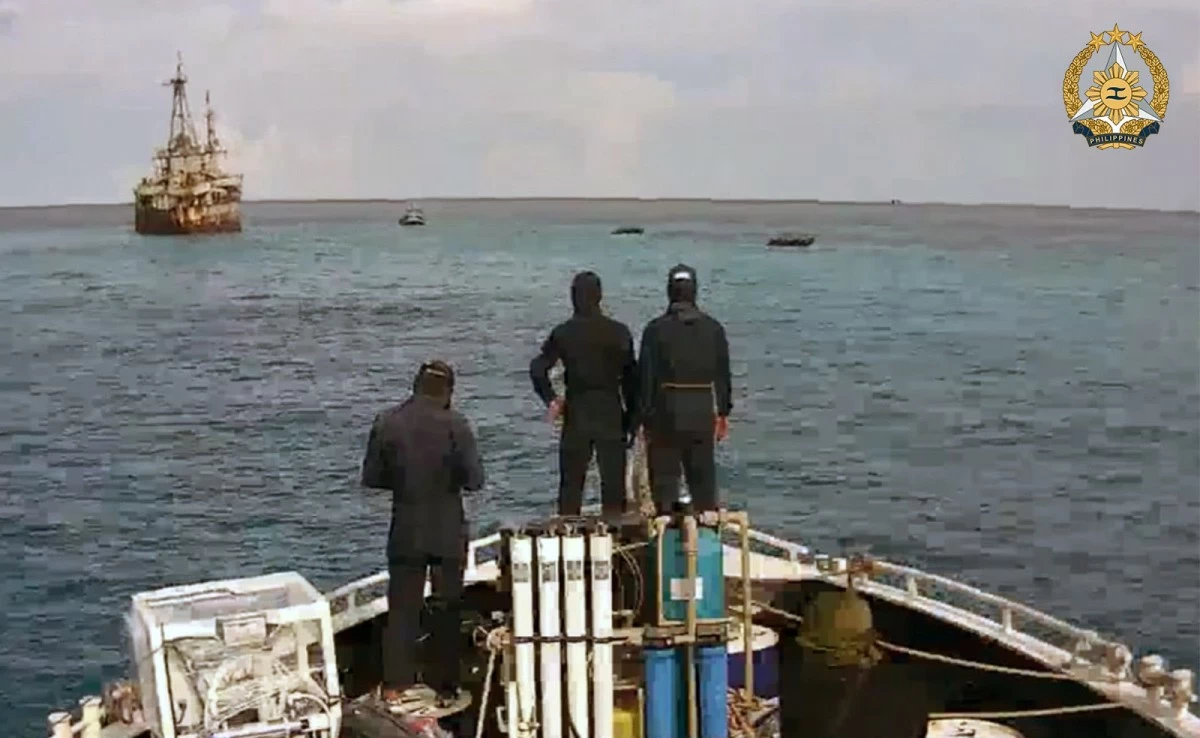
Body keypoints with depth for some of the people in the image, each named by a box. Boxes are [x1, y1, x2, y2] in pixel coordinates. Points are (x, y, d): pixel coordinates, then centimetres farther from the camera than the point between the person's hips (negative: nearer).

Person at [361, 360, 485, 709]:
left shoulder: (386, 423, -6)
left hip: (405, 532, 1)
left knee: (402, 608, 10)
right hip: (448, 533, -1)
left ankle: (395, 685, 7)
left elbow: (371, 477, 0)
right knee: (447, 608, 12)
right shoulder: (454, 425, -14)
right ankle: (445, 686, 17)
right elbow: (474, 479, -15)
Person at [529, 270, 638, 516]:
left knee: (571, 483, 9)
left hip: (576, 413, 1)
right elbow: (631, 378, -3)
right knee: (613, 481, 6)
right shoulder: (619, 332, -4)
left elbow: (538, 368, -8)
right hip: (611, 413, 0)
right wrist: (632, 418, 3)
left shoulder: (562, 333, -3)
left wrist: (551, 400, 3)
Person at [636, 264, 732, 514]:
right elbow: (723, 374, 8)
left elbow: (646, 376, -7)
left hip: (667, 414, -3)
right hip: (703, 414, 3)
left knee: (664, 476, 4)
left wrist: (646, 418, -2)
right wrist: (723, 412, 16)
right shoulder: (713, 328, 4)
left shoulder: (656, 329, -7)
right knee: (703, 477, 13)